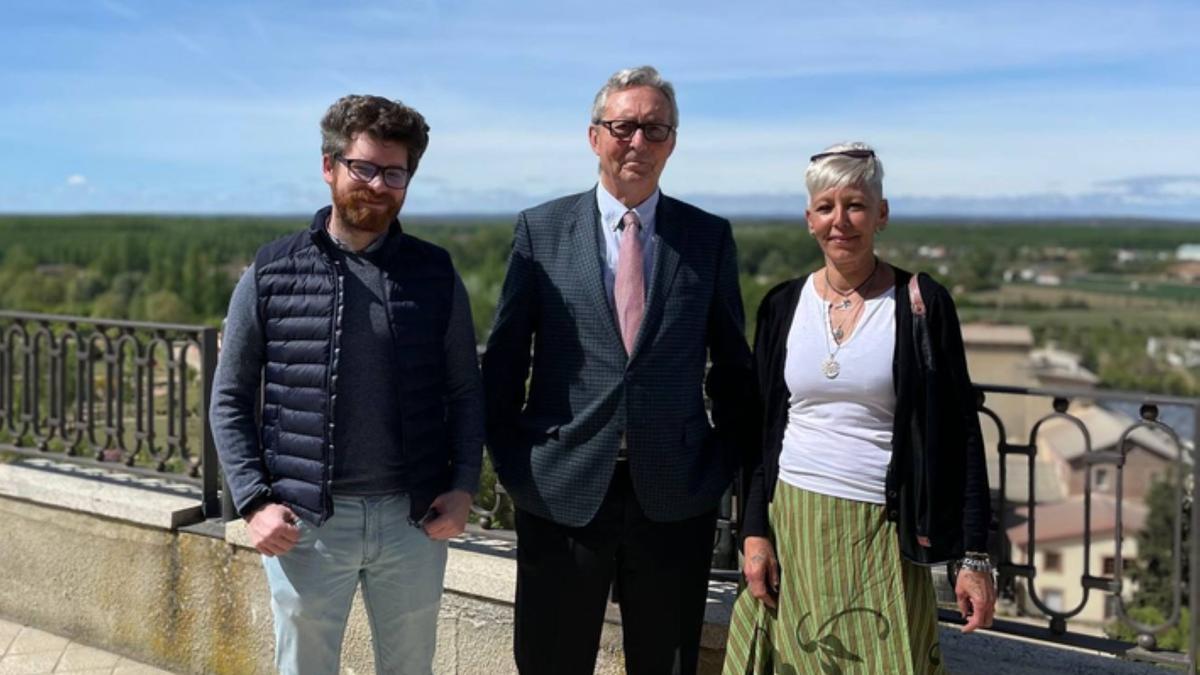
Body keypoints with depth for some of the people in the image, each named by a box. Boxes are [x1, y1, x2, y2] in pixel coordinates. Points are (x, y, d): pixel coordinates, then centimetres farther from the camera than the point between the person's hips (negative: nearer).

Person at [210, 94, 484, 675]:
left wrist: (463, 486, -5)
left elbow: (465, 391, 6)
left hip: (413, 519, 1)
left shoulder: (435, 274, 2)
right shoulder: (271, 273, -1)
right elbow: (231, 399, 2)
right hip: (302, 522, -1)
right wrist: (255, 500, -7)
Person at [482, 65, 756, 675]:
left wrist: (727, 462, 4)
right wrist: (512, 461, 0)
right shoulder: (541, 230, 2)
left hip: (675, 494, 1)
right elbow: (502, 360, 4)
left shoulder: (709, 237, 4)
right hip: (562, 492, 0)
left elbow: (732, 364, 9)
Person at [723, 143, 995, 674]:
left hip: (882, 535, -2)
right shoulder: (783, 306, 5)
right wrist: (754, 531, 0)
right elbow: (762, 429, 8)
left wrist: (974, 556, -6)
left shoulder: (921, 304, -4)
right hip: (791, 526, 3)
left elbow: (960, 434, -3)